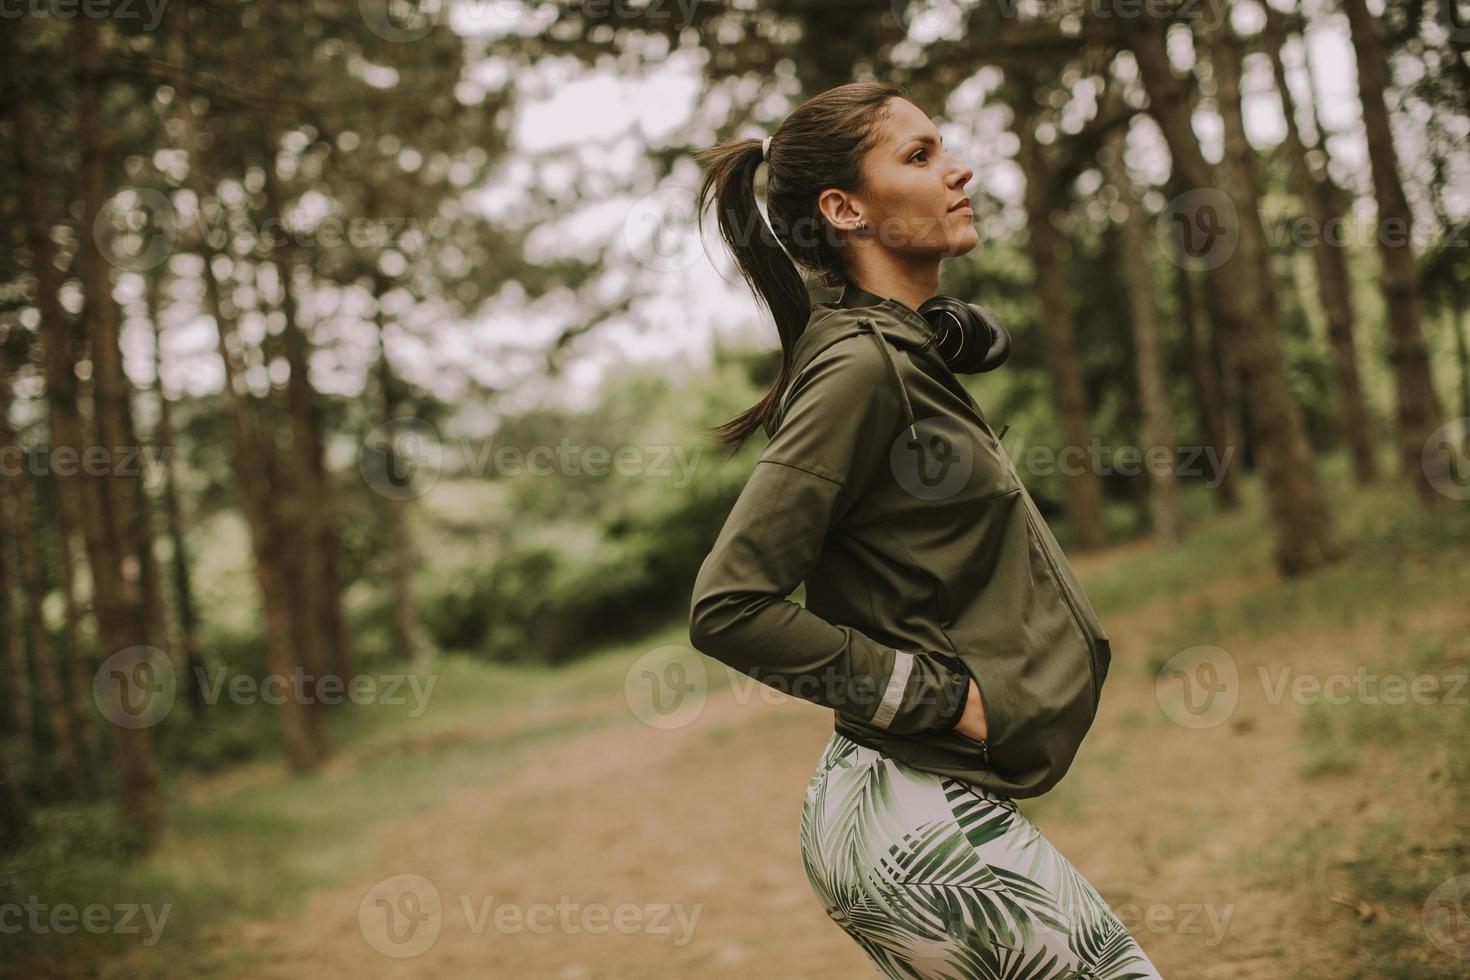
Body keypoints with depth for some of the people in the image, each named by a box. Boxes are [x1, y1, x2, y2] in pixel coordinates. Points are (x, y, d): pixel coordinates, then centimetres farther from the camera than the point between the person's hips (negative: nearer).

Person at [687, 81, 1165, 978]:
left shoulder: (908, 354, 13)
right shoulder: (859, 365, -17)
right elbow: (729, 608, -22)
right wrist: (943, 694, -17)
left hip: (902, 805, 9)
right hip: (916, 813, -9)